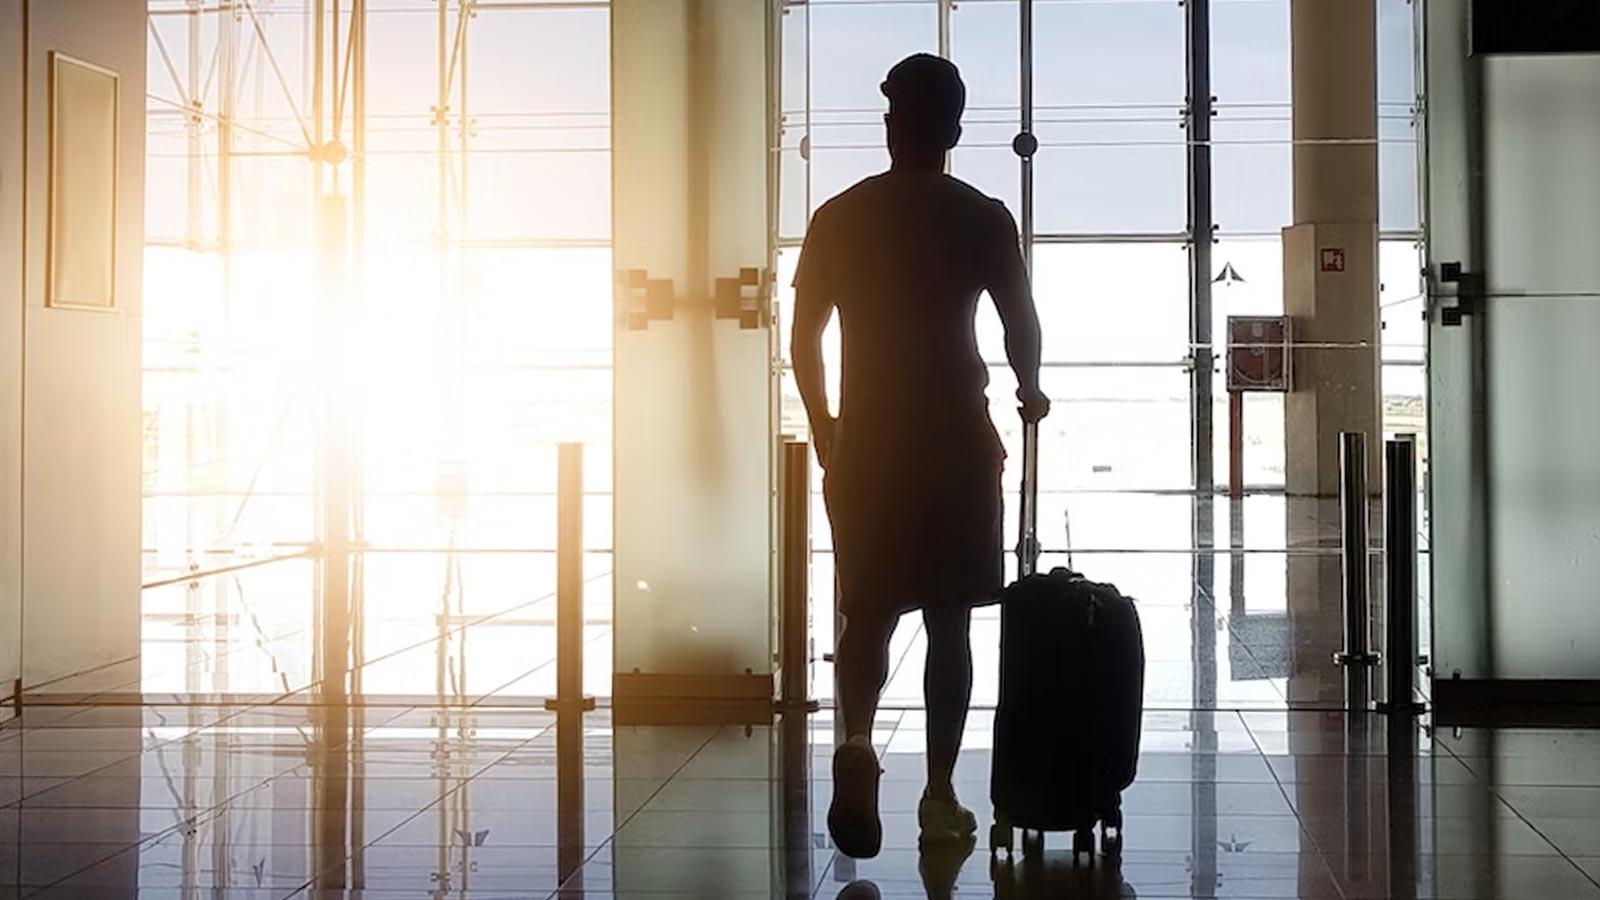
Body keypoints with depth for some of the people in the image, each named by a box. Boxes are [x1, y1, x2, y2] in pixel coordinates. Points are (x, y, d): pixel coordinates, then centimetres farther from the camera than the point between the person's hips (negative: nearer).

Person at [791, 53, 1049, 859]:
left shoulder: (838, 218, 2)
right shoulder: (982, 218, -3)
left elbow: (803, 342, 4)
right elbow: (1022, 325, -3)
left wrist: (824, 430, 18)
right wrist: (1029, 391, 19)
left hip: (865, 444, 1)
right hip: (955, 443, -1)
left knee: (867, 614, 10)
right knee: (948, 622, 8)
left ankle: (858, 741, -17)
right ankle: (939, 794, 10)